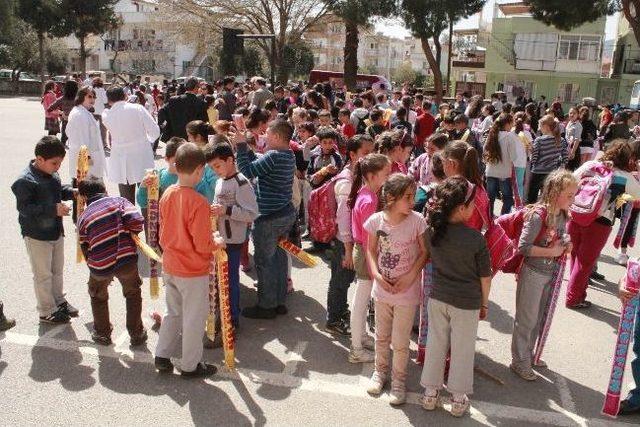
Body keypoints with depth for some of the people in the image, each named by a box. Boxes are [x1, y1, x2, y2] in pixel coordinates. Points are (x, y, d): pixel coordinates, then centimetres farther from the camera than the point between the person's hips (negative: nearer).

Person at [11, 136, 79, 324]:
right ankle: (47, 311, 20)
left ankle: (58, 300, 39)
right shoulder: (25, 181, -23)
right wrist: (53, 209, -31)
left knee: (58, 270, 21)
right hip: (37, 236, -8)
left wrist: (72, 192, -3)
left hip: (56, 231, 8)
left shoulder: (52, 174, 1)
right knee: (43, 274, 6)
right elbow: (25, 208, -25)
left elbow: (60, 189, 18)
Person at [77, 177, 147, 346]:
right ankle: (137, 334, 28)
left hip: (100, 266, 1)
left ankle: (102, 334, 39)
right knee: (133, 294, 24)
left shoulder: (83, 217, 10)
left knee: (98, 297, 30)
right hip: (126, 260, -1)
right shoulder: (119, 201, 5)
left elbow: (85, 248, 14)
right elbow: (137, 221, -11)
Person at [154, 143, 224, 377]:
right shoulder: (198, 202, -25)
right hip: (193, 272, -6)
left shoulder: (167, 195, -3)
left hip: (170, 267, 7)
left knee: (173, 313, 24)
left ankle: (162, 356, 30)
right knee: (194, 319, 11)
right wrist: (217, 242, -3)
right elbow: (202, 246, -22)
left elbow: (163, 233, 8)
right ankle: (190, 365, 24)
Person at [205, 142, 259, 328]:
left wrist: (226, 210, -27)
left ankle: (233, 318, 15)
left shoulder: (242, 183, -17)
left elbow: (252, 214, -23)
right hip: (219, 238, 9)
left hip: (233, 240, -9)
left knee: (231, 278, 1)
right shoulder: (220, 181, 11)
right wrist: (213, 210, 6)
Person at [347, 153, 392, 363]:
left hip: (362, 250, 10)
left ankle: (361, 335, 41)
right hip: (366, 253, -9)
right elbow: (369, 237, -24)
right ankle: (357, 350, 17)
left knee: (362, 299, 23)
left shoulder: (364, 194, 2)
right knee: (361, 301, 3)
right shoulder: (369, 201, -26)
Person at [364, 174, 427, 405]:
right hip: (382, 289, 2)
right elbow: (371, 250, 1)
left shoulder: (417, 221, -16)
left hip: (407, 292, -2)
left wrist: (410, 276, -17)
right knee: (382, 336, 20)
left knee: (400, 342, 7)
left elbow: (425, 253, -7)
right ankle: (381, 370, 44)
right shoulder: (376, 220, -12)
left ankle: (399, 379, 30)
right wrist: (377, 275, -12)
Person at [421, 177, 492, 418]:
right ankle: (458, 399, 27)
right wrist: (484, 303, 4)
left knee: (435, 345, 17)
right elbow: (485, 276, -9)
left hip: (437, 298, 4)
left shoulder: (431, 231, -10)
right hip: (467, 302, -3)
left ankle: (430, 393, 30)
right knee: (462, 350, 13)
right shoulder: (475, 239, -20)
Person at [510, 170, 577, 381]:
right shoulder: (538, 215, -24)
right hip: (533, 273, -8)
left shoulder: (562, 215, 0)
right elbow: (523, 247, -25)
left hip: (551, 273, 8)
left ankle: (529, 354, 38)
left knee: (539, 318, 20)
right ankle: (520, 362, 20)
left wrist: (566, 243, -2)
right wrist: (551, 252, -21)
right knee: (526, 319, 6)